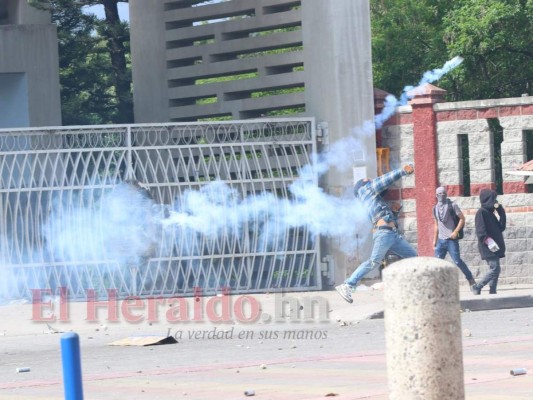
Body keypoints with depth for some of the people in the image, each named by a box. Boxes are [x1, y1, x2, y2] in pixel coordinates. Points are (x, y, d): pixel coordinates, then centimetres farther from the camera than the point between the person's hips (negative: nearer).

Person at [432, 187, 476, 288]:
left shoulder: (452, 205, -2)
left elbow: (462, 219, -4)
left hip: (451, 239, -5)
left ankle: (470, 279, 4)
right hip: (441, 240, 5)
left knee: (457, 261, -8)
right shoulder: (435, 208, 14)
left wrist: (456, 232, -14)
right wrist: (435, 239, 17)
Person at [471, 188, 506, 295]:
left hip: (495, 247, 9)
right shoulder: (481, 212, -8)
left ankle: (492, 292, 6)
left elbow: (501, 227, 17)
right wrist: (487, 239, -30)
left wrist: (501, 212, 10)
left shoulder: (490, 212, 18)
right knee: (495, 268, -14)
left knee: (495, 269, 6)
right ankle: (477, 288, -7)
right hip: (488, 247, -9)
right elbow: (480, 230, -17)